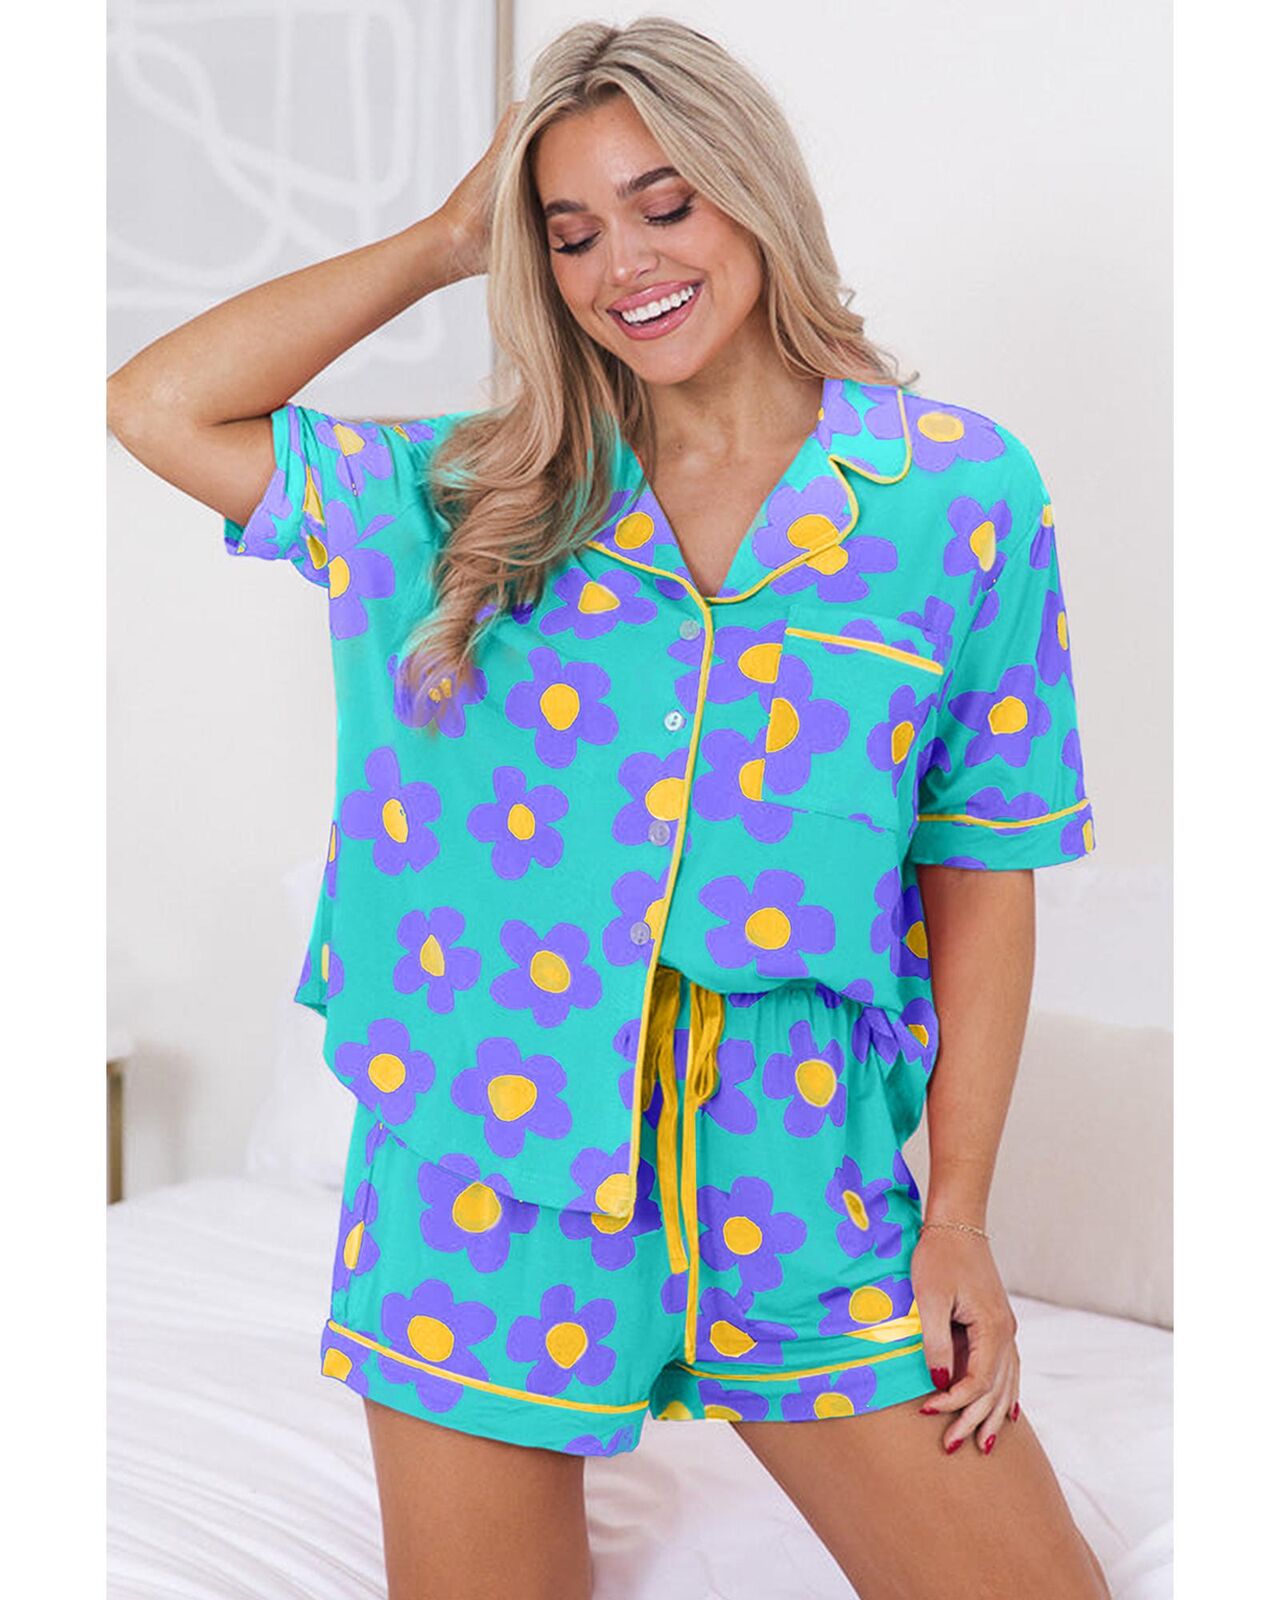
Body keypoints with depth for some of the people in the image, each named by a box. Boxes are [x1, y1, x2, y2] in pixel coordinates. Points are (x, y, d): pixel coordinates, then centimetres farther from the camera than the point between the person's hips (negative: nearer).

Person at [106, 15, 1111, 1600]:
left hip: (796, 1171, 0)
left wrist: (958, 1220, -2)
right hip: (491, 1170, 1)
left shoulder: (961, 490, -1)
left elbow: (984, 869, 1)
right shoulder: (480, 503, 5)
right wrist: (444, 239, 2)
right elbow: (156, 407, 0)